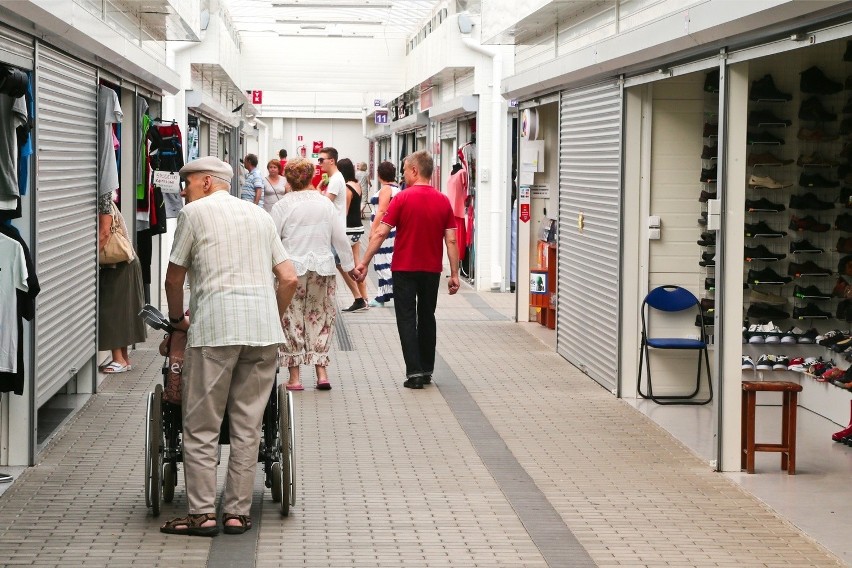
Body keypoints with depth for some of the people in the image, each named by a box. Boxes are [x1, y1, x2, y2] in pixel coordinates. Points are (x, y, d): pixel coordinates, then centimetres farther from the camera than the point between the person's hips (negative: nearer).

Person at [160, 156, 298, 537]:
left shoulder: (195, 212, 7)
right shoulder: (260, 215, 21)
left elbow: (174, 279, 10)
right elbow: (289, 279, 16)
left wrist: (177, 319, 27)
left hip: (215, 325, -5)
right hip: (264, 327, 5)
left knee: (201, 426, 1)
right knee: (247, 425, 7)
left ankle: (202, 513, -2)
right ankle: (238, 512, 8)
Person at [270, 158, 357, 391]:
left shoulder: (283, 206, -7)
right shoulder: (325, 203, 2)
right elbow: (340, 238, 6)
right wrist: (349, 265, 17)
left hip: (292, 269, -3)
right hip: (323, 269, 3)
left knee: (292, 321, 4)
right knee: (320, 319, 11)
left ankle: (294, 376, 5)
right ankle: (321, 372, 6)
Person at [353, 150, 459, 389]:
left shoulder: (403, 198, -11)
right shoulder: (443, 201, -1)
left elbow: (381, 233, -13)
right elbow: (451, 240, -3)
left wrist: (364, 262, -9)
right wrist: (454, 274, 2)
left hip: (405, 268, -3)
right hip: (432, 269, 4)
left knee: (407, 319, 1)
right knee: (427, 317, 16)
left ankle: (414, 371, -8)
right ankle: (427, 370, 21)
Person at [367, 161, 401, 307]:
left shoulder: (386, 189, -12)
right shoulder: (396, 188, 16)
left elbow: (381, 211, -19)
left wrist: (373, 230, -18)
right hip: (393, 229, 10)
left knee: (385, 264, -9)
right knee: (384, 263, 12)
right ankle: (382, 297, 15)